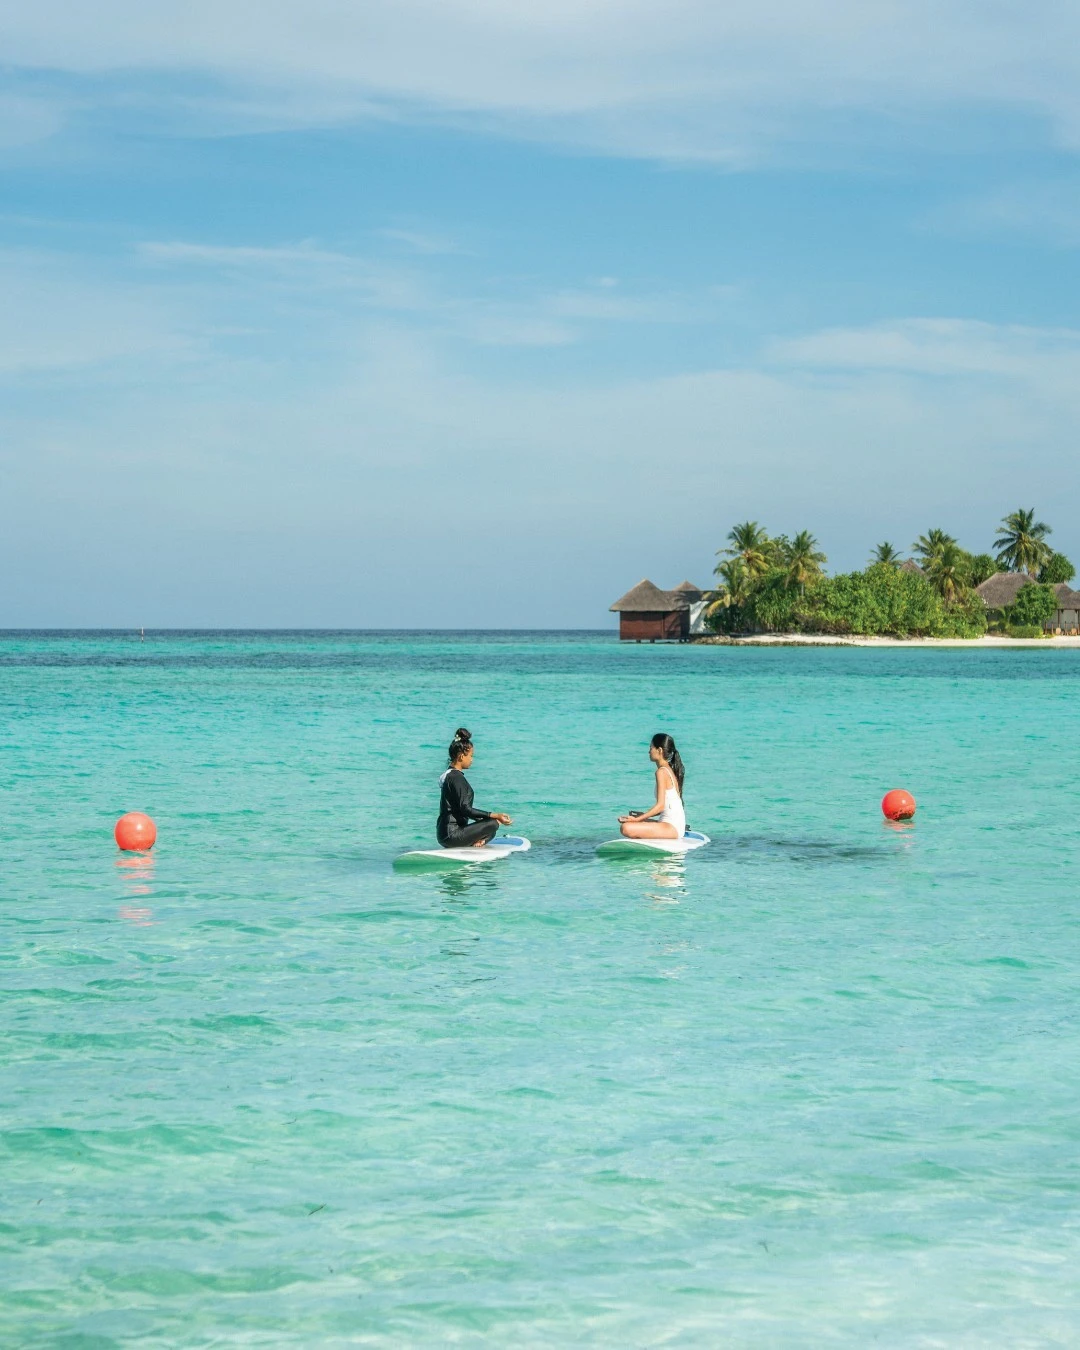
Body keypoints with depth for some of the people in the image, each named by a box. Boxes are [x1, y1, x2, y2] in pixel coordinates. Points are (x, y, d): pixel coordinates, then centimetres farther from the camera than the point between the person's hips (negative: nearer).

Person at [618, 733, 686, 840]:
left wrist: (637, 819, -16)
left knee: (626, 828, -23)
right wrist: (643, 815, 21)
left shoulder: (662, 772, -12)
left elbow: (660, 806, -18)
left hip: (672, 827, -10)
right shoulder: (670, 770, 16)